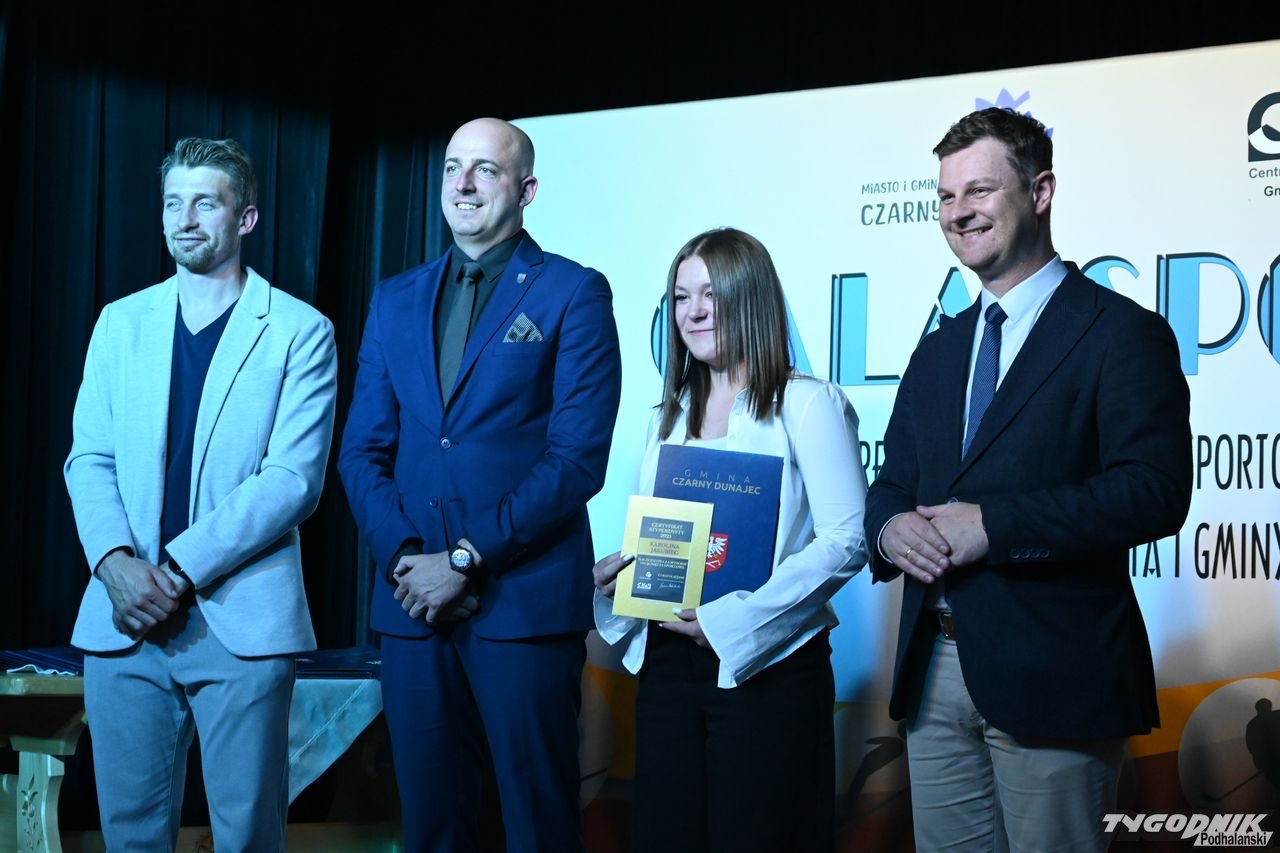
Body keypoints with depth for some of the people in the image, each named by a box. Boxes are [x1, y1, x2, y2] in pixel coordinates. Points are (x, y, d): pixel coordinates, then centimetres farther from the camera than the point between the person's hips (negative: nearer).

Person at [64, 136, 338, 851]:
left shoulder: (300, 331, 0)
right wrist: (117, 563, -11)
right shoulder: (121, 323, 14)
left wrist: (179, 572, -14)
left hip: (242, 621, -3)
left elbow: (295, 478, -8)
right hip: (123, 616, 3)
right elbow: (89, 458, 9)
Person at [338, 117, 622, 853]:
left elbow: (578, 457, -10)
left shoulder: (574, 293, -1)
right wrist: (405, 558, -6)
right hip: (414, 600, 4)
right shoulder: (397, 301, 15)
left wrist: (467, 559, -13)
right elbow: (363, 451, 11)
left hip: (527, 600, -4)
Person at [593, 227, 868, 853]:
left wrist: (734, 615, -19)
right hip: (666, 662, 6)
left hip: (767, 665, -6)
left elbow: (847, 541, -14)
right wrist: (616, 576, -2)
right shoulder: (669, 417, 16)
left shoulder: (806, 403, -5)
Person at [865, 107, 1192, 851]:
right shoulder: (939, 350, 17)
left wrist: (992, 525, -20)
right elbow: (893, 483, 19)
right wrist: (890, 527, -6)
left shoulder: (1122, 334, -6)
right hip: (934, 670, 7)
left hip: (1053, 677, -6)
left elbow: (1155, 492, -16)